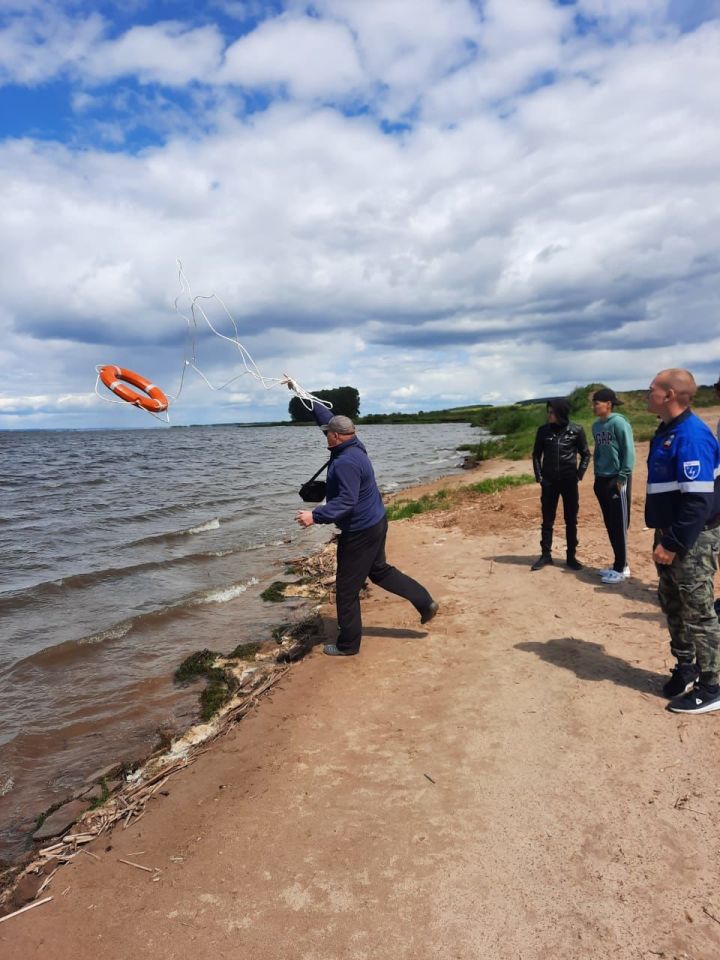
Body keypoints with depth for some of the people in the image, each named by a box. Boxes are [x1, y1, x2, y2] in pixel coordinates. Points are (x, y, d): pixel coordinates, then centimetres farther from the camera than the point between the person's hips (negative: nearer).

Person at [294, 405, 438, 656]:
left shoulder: (346, 462, -25)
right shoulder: (354, 447, 3)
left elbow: (346, 502, -31)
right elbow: (328, 418, 15)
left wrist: (315, 516, -32)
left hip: (360, 531, -10)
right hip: (375, 522, 10)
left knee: (346, 588, 3)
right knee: (379, 571, 27)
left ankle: (348, 645, 15)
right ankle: (426, 603, 29)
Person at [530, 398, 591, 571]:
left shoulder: (576, 430, -5)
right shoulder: (543, 430, 0)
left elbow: (585, 454, 4)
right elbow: (536, 454, 8)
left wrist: (579, 475, -4)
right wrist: (539, 476, -1)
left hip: (569, 482, -1)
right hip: (549, 482, 1)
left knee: (571, 520, 6)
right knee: (547, 520, 6)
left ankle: (571, 557, 16)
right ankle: (546, 555, 16)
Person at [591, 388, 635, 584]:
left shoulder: (618, 422, -13)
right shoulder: (596, 426, 9)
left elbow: (629, 451, -14)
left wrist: (622, 477, -15)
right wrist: (597, 474, 12)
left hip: (618, 480, -8)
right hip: (602, 480, 8)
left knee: (619, 525, -2)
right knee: (610, 525, 12)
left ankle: (620, 569, 6)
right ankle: (619, 564, 23)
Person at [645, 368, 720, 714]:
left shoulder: (691, 436, -21)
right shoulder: (667, 431, 11)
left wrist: (674, 544, -23)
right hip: (671, 534, 10)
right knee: (672, 604, 18)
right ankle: (685, 670, 33)